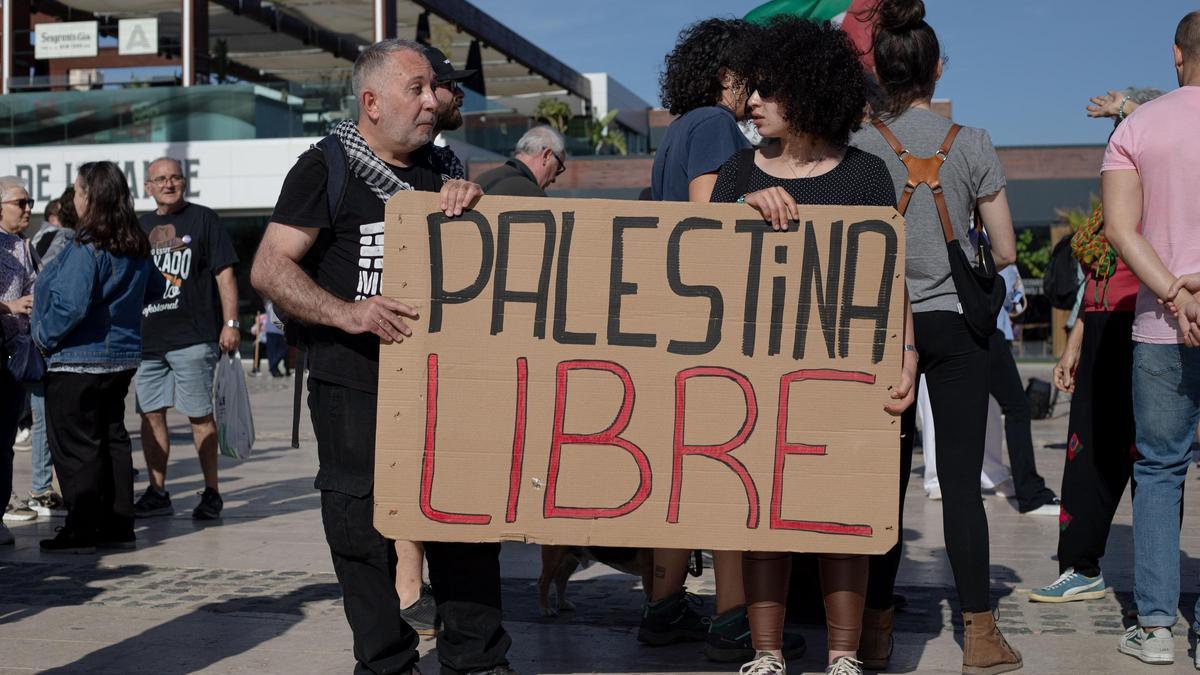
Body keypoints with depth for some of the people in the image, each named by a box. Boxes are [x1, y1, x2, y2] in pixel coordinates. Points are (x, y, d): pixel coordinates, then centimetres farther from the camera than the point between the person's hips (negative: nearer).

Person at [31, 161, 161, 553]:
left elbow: (72, 305, -25)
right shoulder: (137, 247, 5)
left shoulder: (86, 246, -20)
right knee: (112, 439, 14)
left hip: (78, 361, -8)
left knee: (75, 446, 1)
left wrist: (45, 336, -10)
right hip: (122, 358, 8)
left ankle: (81, 531, 5)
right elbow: (154, 288, 19)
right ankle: (117, 526, 19)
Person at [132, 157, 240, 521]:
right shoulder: (140, 227, 17)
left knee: (199, 415, -3)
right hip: (146, 338, 5)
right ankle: (157, 493, 15)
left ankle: (211, 493, 6)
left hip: (192, 337, -5)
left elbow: (224, 274, -1)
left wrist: (230, 323, -9)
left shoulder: (203, 219, 3)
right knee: (151, 414, 6)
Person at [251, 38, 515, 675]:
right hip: (355, 388, -5)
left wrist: (466, 198, -6)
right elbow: (269, 269, -7)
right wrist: (347, 313, -21)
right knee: (365, 528, 2)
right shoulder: (327, 168, -2)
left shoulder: (437, 169, 15)